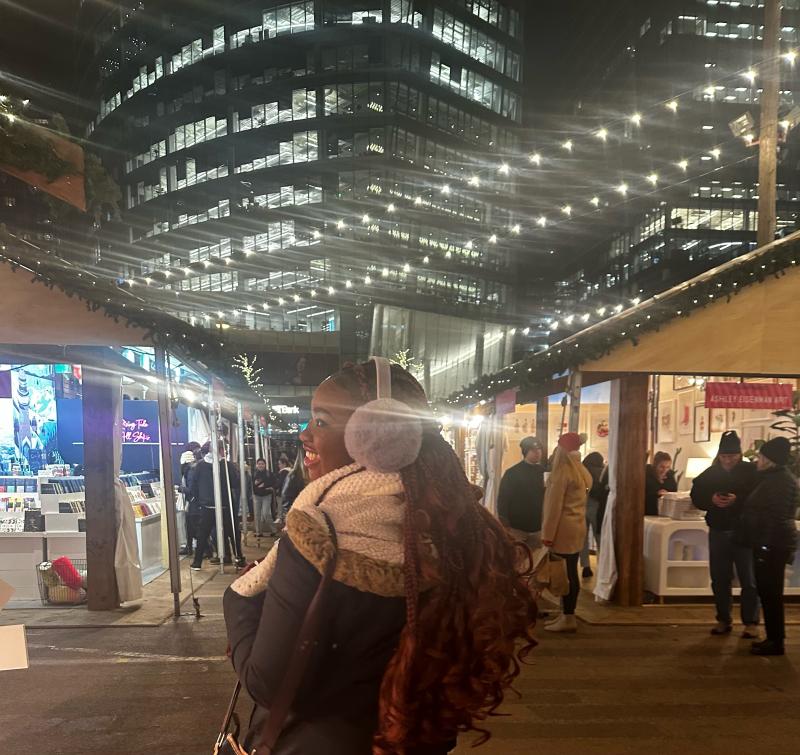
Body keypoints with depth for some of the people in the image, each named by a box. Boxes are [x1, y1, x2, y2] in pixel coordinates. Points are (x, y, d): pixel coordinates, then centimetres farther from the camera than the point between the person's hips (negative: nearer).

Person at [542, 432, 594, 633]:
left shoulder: (562, 471, -14)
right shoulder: (580, 470, 12)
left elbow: (554, 505, -17)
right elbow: (574, 501, 13)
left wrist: (548, 533, -14)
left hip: (564, 528, -9)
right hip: (576, 526, 9)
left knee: (565, 573, -3)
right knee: (569, 573, 12)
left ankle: (568, 618, 3)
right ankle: (566, 614, 19)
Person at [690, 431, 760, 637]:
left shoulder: (752, 472, -6)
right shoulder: (710, 473, 4)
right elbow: (696, 496, 5)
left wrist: (738, 500, -26)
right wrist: (711, 499, -14)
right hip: (718, 532, 4)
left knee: (749, 580, 4)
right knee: (719, 579, 10)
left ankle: (751, 622, 16)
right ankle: (723, 620, 23)